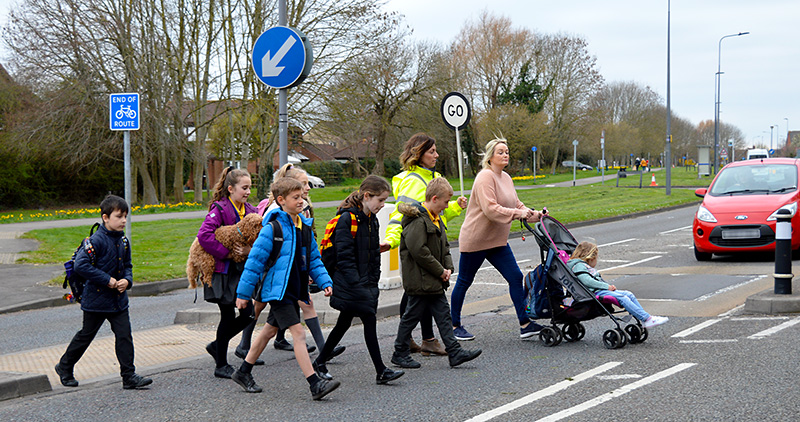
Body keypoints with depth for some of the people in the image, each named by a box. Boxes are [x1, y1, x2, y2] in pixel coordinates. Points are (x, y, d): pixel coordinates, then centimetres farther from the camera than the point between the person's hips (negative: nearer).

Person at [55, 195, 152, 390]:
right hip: (96, 299, -6)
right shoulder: (97, 240, -18)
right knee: (86, 335, 9)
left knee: (124, 336, -1)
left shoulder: (124, 241, 6)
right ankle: (64, 367, 30)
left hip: (118, 299, 6)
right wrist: (107, 280, -22)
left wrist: (127, 280, -4)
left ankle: (129, 376, 3)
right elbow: (80, 264, -24)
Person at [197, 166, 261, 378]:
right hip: (222, 271, -7)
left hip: (243, 269, 7)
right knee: (228, 317, -1)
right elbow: (204, 235, -25)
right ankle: (221, 365, 13)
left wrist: (249, 250, -13)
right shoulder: (219, 210, -12)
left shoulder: (250, 210, 9)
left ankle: (216, 345, 27)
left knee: (249, 313, 5)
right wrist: (226, 253, -21)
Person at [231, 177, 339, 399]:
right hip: (277, 289, -9)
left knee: (270, 330, 19)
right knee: (298, 333, -13)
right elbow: (255, 260, -13)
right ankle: (315, 384, -13)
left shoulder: (305, 227, 8)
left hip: (293, 290, 9)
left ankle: (243, 372, 35)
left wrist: (325, 282, 3)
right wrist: (243, 293, -10)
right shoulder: (272, 228, -15)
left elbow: (314, 259, 16)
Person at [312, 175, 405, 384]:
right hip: (351, 284, -9)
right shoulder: (347, 219, -15)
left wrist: (374, 280, 12)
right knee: (370, 321, -9)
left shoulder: (372, 220, 11)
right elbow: (344, 257, -19)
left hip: (367, 283, 9)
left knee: (344, 323, 15)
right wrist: (358, 285, -22)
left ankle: (320, 361, 29)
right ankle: (381, 371, -3)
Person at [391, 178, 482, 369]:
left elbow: (444, 246, 22)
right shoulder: (417, 220, -18)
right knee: (412, 316, 1)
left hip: (435, 281, 10)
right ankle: (400, 353, 14)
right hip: (420, 280, -10)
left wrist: (448, 268, 5)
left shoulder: (436, 219, 14)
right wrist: (440, 271, -17)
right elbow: (418, 250, -25)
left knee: (443, 314, 8)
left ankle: (455, 352, 9)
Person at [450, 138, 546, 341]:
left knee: (515, 277, 0)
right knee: (464, 282, 4)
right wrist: (518, 214, -28)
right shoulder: (485, 177, -17)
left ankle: (525, 324, 2)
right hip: (475, 239, -9)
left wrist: (533, 214, -1)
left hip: (497, 240, 9)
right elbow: (490, 209, -25)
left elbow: (516, 204, 15)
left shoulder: (506, 178, 12)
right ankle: (454, 326, 17)